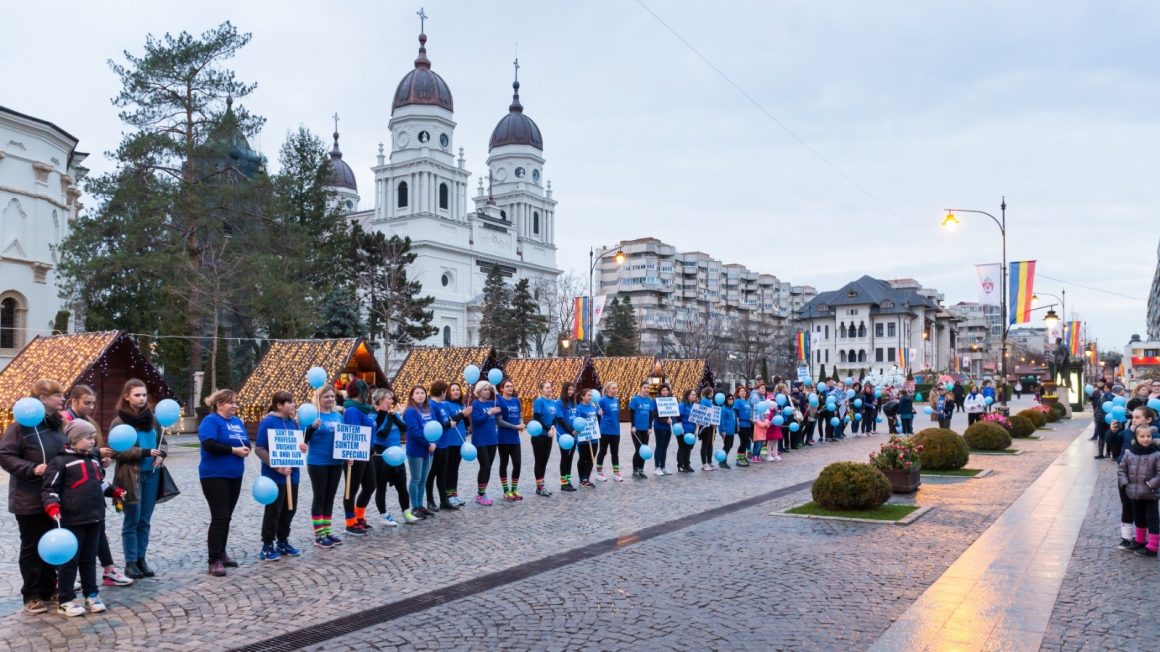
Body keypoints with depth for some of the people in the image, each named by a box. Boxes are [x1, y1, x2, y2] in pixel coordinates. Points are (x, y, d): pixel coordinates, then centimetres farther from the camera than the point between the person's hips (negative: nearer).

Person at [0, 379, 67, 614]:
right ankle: (32, 595, 16)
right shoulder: (23, 424, -14)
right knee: (32, 547, 4)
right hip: (29, 499, -7)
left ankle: (49, 588, 27)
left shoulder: (57, 424, 7)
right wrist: (32, 469, -25)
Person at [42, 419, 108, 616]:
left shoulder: (93, 459, 14)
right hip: (72, 520, -7)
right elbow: (49, 488, -12)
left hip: (95, 518, 7)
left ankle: (91, 595, 21)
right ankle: (65, 600, 11)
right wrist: (52, 506, -25)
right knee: (70, 560, 2)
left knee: (89, 559, 14)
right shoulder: (60, 461, -9)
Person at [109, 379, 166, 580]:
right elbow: (118, 451, -13)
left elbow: (162, 441, 16)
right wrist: (145, 452, -21)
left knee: (145, 521, 10)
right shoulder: (119, 422, -6)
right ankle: (130, 562, 12)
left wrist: (161, 454, -6)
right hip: (131, 477, -5)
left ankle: (141, 559, 19)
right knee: (132, 521, 2)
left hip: (151, 475, 5)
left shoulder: (151, 418, 9)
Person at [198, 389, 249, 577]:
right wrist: (233, 450, -19)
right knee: (219, 517, -8)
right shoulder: (211, 420, -9)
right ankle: (214, 561, -4)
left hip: (234, 476, 8)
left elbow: (246, 442, 16)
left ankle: (221, 554, 22)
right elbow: (208, 444, -23)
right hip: (215, 476, -7)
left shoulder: (237, 421, 14)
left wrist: (246, 449, -7)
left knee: (226, 517, 13)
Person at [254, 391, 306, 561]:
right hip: (275, 476, -7)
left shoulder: (293, 422, 8)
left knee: (289, 510, 14)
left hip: (292, 474, 7)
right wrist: (276, 466, -22)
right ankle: (267, 547, 12)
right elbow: (259, 449, -16)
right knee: (273, 512, 1)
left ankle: (283, 543, 28)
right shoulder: (268, 422, -13)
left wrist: (302, 447, -4)